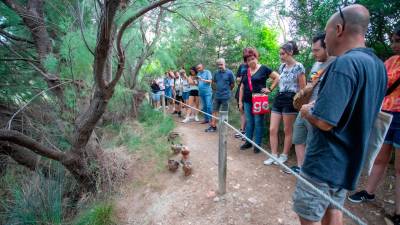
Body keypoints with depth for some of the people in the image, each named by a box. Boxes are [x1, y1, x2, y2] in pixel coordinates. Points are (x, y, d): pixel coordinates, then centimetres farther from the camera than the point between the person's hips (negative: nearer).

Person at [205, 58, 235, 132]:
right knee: (214, 111, 9)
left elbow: (232, 84, -1)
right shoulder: (216, 73, 1)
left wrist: (226, 90, 8)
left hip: (225, 96, -4)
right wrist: (219, 88, 10)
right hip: (217, 96, 4)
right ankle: (213, 126, 19)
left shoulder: (229, 73, -10)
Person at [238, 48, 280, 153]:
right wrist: (240, 101, 11)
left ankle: (257, 144, 12)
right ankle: (248, 142, 24)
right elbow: (242, 87, 14)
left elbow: (277, 77, -3)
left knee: (258, 122, 2)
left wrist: (270, 89, -9)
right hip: (247, 101, 5)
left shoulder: (263, 68, -3)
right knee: (249, 122, 12)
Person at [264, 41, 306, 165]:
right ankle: (274, 155, 14)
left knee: (287, 130, 6)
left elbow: (303, 88, -7)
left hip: (290, 100, -7)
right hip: (279, 98, 7)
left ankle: (284, 155, 22)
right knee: (272, 129, 3)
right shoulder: (282, 67, 12)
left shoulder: (298, 67, -8)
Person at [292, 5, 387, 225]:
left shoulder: (344, 63, -23)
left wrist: (307, 111, -7)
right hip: (349, 160, 9)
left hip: (325, 163, -9)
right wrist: (317, 106, 10)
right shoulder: (378, 65, 7)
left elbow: (324, 122, -27)